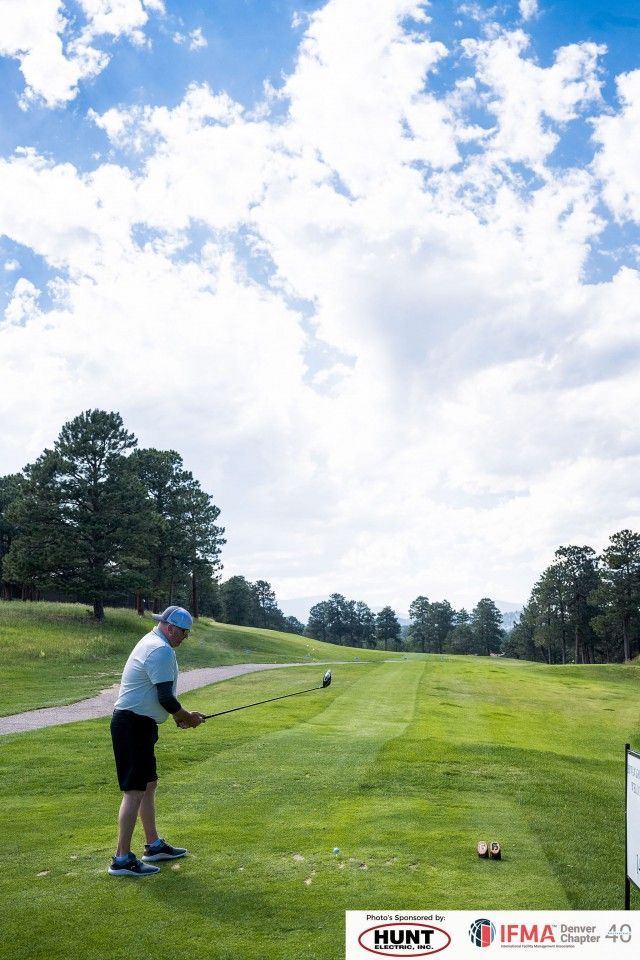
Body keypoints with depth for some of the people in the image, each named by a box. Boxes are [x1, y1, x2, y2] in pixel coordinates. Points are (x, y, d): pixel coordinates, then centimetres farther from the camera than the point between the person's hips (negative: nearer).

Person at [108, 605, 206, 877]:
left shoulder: (151, 642, 15)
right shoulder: (162, 651, -19)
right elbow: (165, 698, -21)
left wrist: (179, 715, 15)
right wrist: (187, 717, -4)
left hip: (137, 723, 11)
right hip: (134, 725, -11)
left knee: (148, 784, 17)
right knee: (134, 791, -6)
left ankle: (154, 845, 28)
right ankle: (122, 859, -1)